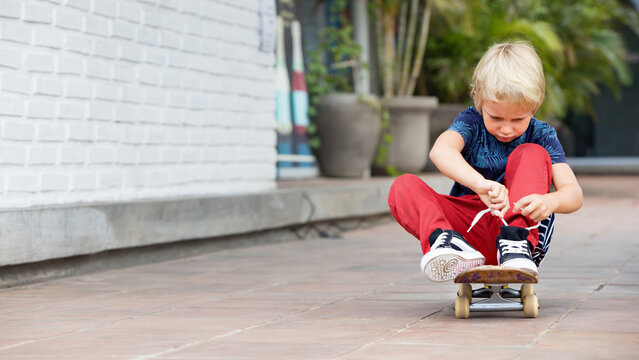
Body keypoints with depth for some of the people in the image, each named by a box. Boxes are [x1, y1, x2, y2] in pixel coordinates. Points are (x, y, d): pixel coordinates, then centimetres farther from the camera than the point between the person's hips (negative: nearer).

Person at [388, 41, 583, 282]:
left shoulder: (541, 136, -1)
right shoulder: (471, 122, -1)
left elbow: (574, 193, -13)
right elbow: (440, 151, -25)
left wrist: (550, 202, -40)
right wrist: (480, 183, -46)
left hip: (523, 227, -1)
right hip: (470, 229, 1)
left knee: (533, 154, -18)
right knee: (403, 188, -17)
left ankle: (514, 243, -36)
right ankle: (448, 242, -45)